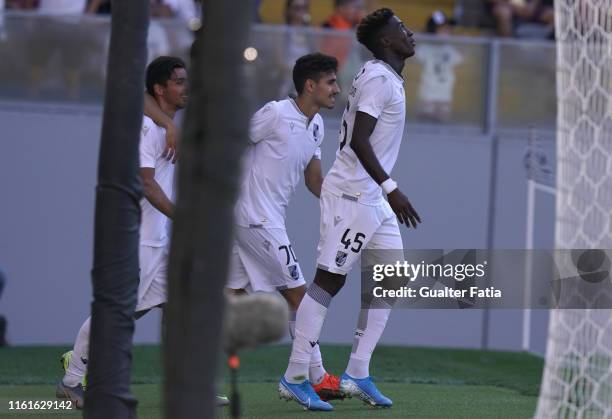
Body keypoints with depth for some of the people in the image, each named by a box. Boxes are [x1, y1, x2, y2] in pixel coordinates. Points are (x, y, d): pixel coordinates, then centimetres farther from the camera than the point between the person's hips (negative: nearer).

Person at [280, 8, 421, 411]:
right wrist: (391, 188, -27)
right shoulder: (378, 78, -14)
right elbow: (358, 140, -22)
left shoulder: (389, 79, 17)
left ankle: (358, 374, 9)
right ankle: (295, 377, -4)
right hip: (352, 194, -10)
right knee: (329, 280, -7)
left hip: (374, 200, 10)